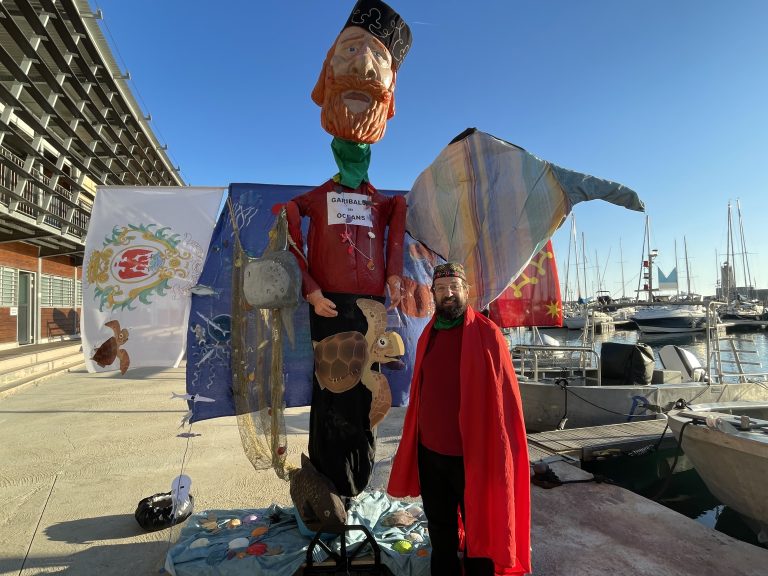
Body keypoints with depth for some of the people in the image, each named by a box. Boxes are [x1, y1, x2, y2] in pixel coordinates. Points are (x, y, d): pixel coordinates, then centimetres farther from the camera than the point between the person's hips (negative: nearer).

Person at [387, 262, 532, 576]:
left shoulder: (487, 334, -12)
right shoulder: (427, 337, 4)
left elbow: (504, 399, -11)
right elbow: (419, 395, 9)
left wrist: (498, 455, -13)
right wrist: (413, 444, 9)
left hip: (473, 455, -4)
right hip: (429, 453, 5)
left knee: (479, 531, 16)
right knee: (440, 534, 22)